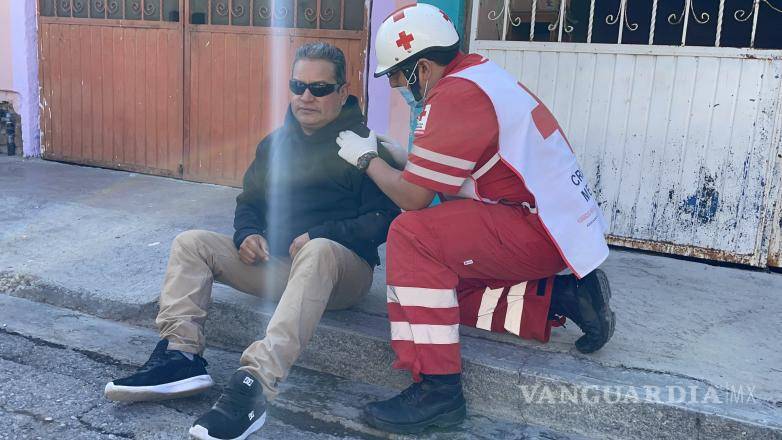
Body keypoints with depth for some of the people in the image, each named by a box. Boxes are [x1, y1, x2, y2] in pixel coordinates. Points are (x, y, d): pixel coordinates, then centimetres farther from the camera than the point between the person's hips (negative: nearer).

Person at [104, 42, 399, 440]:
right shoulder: (275, 143, 16)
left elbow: (383, 220, -11)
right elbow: (249, 202, 22)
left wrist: (321, 234, -22)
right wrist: (248, 233, -1)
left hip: (342, 269, -6)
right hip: (274, 262, 7)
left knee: (319, 251, -41)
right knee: (191, 243, -4)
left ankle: (255, 383, -50)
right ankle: (181, 354, -21)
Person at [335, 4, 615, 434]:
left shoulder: (456, 94, -18)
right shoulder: (478, 72, 12)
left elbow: (413, 196, -15)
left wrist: (367, 157, 0)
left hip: (542, 232, -10)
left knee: (412, 234, -21)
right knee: (451, 294, 14)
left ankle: (437, 388, -18)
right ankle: (561, 298, 9)